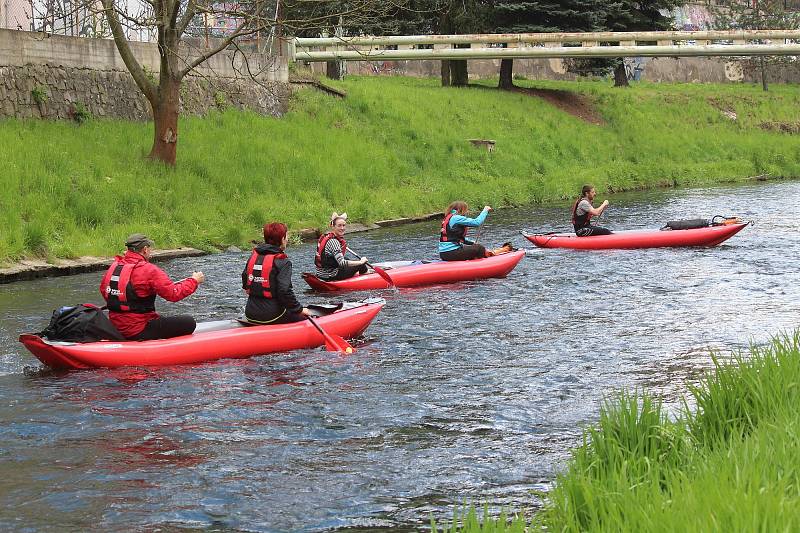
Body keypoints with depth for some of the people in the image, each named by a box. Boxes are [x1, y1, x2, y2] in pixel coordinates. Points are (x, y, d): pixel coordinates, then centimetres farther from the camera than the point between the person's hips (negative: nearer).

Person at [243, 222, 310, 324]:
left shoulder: (253, 256, 9)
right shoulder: (282, 262, -13)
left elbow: (244, 277, 26)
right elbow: (285, 291, -21)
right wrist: (299, 309, -9)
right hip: (272, 316, -7)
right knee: (303, 318, 7)